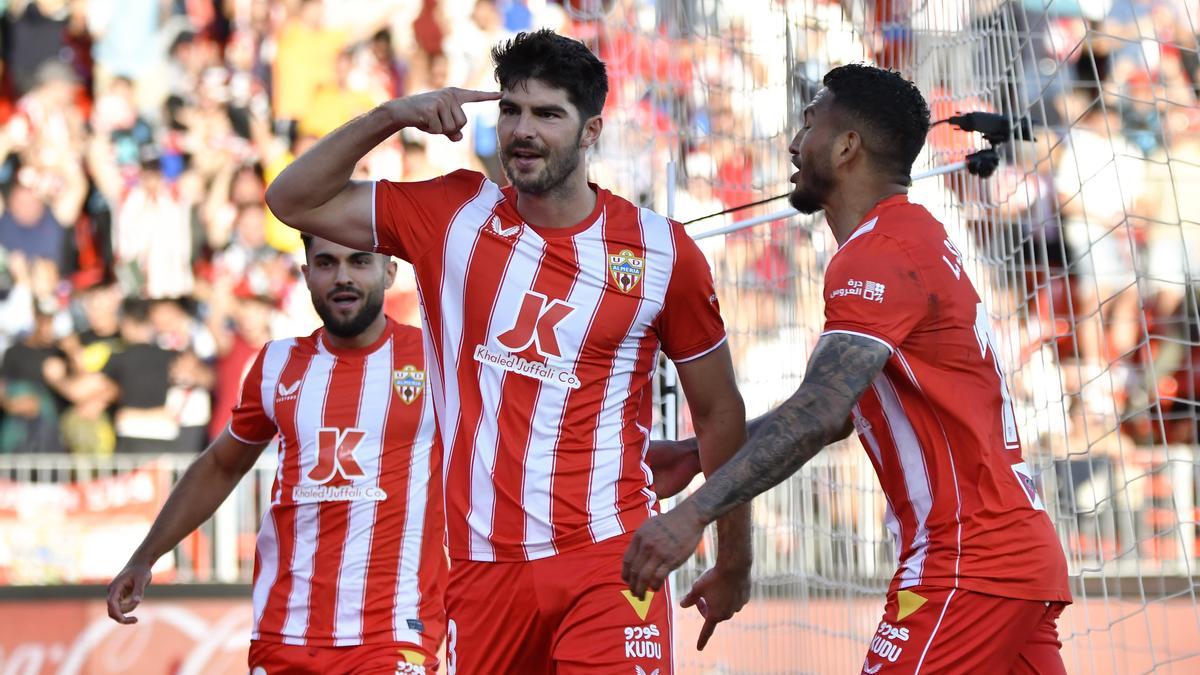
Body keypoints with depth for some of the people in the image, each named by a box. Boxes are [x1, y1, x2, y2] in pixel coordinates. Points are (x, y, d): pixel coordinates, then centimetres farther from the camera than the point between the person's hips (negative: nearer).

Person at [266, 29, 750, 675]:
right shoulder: (453, 215, 6)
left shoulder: (662, 251, 2)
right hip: (482, 567, 2)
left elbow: (719, 411, 11)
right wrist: (389, 117, -2)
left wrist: (734, 562, 14)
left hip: (607, 562, -2)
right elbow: (294, 200, 10)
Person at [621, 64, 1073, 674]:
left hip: (966, 567, -10)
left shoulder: (879, 254, -14)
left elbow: (821, 413, -28)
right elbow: (839, 410, 25)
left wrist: (694, 513, -35)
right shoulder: (911, 237, 18)